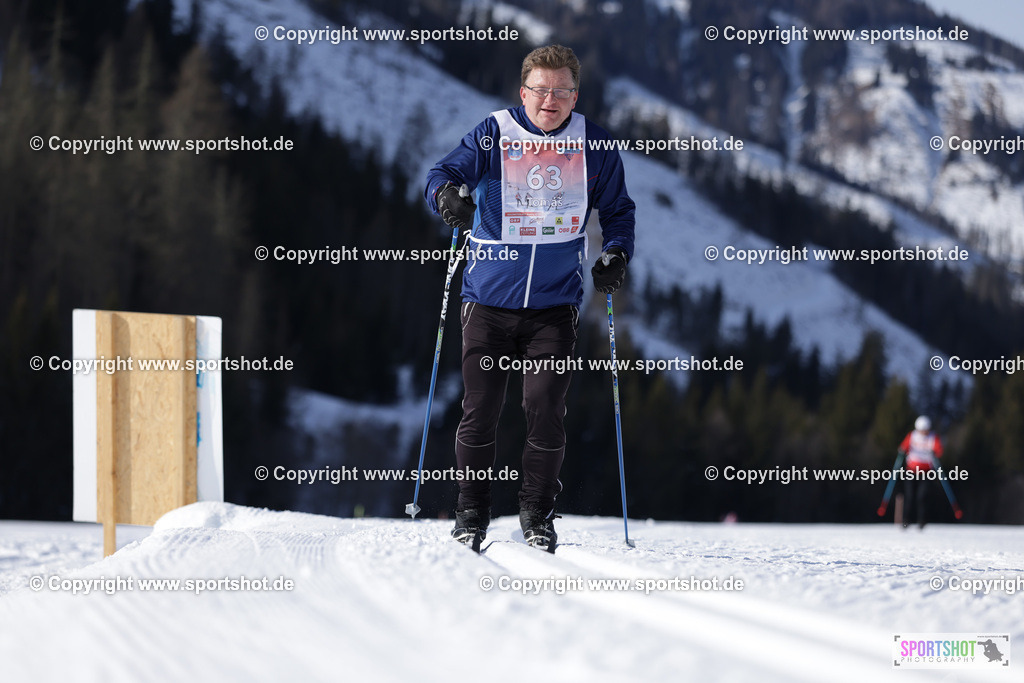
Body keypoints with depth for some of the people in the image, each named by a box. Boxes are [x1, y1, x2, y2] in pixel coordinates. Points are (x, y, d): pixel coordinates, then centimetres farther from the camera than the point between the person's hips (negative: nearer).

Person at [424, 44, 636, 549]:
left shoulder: (593, 147, 5)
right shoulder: (492, 135, -1)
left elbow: (617, 209, 16)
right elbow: (446, 171, -11)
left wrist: (616, 254, -2)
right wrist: (448, 194, -34)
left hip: (555, 304, 1)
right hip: (489, 299, -1)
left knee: (545, 410, -5)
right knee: (480, 409, -1)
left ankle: (537, 512, 11)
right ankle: (472, 510, 15)